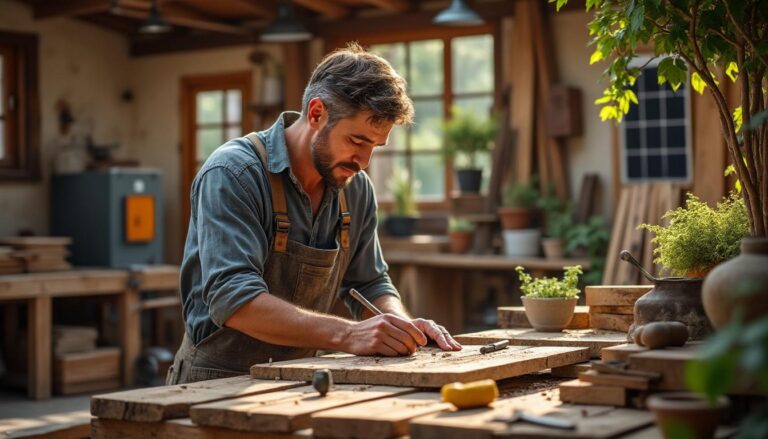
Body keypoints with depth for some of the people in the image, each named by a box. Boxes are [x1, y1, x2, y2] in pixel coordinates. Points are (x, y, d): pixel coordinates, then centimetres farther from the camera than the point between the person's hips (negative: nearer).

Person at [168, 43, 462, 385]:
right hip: (219, 383, -5)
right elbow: (232, 299, -25)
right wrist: (346, 334, -33)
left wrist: (401, 324, -6)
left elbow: (369, 285, 15)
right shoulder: (233, 173, -15)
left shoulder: (356, 188, 5)